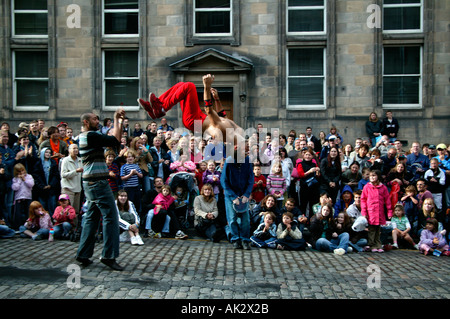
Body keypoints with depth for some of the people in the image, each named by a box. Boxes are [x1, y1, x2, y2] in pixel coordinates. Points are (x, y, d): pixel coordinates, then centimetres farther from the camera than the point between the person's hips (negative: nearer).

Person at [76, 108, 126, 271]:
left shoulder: (83, 137, 18)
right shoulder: (91, 135, -13)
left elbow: (111, 139, 18)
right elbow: (115, 141, -19)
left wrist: (119, 121, 11)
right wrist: (117, 120, -9)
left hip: (90, 183, 10)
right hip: (98, 182, -10)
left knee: (91, 217, 13)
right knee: (110, 217, -7)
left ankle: (83, 254, 15)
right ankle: (109, 256, -6)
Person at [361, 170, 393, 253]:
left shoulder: (383, 187, 4)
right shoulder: (367, 187, 0)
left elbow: (387, 200, 8)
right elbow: (363, 199, 1)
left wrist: (389, 211, 4)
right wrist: (364, 212, -4)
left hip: (380, 213, 2)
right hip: (370, 212, -2)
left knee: (378, 230, 10)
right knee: (372, 230, 1)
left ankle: (378, 246, 16)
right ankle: (372, 246, 8)